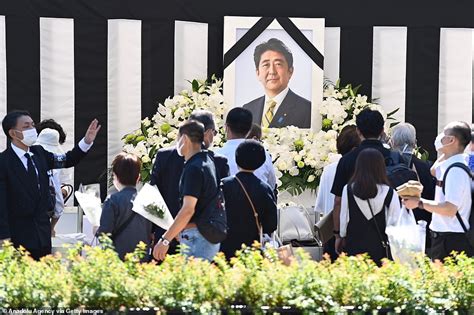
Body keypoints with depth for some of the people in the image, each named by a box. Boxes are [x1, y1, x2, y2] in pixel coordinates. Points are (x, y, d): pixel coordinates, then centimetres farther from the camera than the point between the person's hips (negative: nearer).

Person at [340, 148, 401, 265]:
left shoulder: (348, 190, -4)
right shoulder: (389, 193, -9)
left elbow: (343, 218, 3)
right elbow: (395, 222, -6)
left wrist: (343, 236, 17)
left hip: (354, 246, 2)